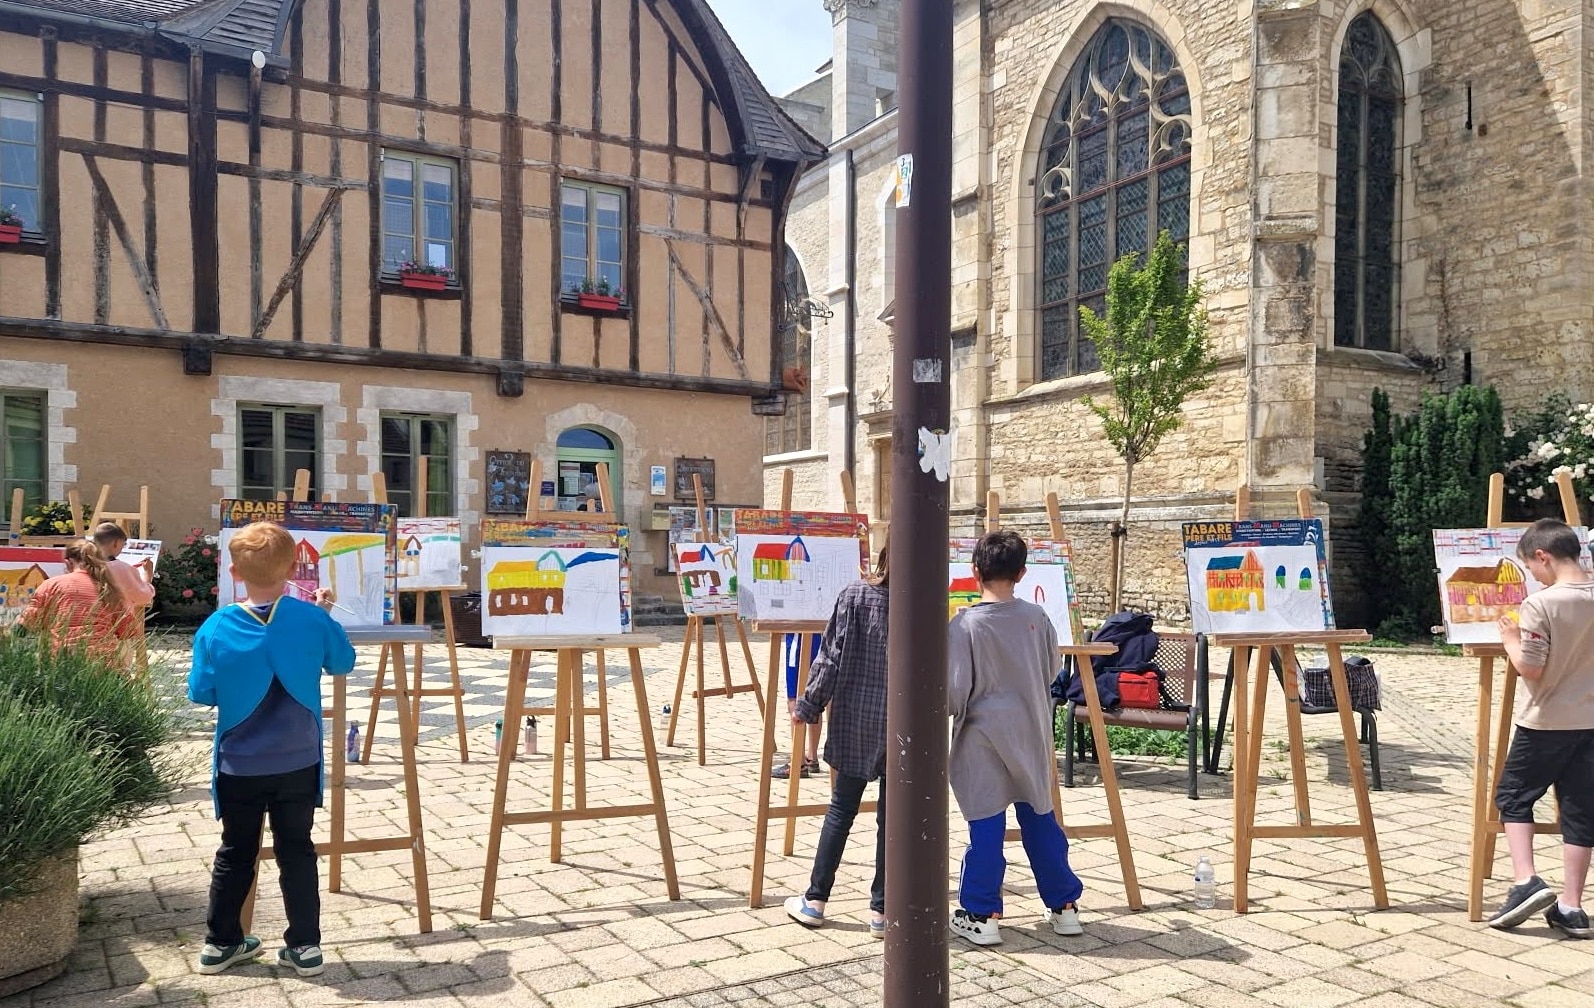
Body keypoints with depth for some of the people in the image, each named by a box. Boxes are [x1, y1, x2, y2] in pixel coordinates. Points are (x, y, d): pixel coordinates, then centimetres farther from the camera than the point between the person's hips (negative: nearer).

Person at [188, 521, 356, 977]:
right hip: (298, 764, 0)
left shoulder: (216, 627, -12)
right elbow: (343, 662, 5)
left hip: (239, 766, 1)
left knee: (235, 853, 17)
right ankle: (305, 946, 15)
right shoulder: (312, 619, -13)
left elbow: (200, 693, -3)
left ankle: (220, 943, 29)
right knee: (297, 851, 11)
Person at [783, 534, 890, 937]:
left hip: (855, 721, 1)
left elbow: (831, 658, -6)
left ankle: (815, 900, 19)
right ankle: (881, 910, 14)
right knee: (891, 816, 8)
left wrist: (808, 706, 3)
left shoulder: (854, 596, -6)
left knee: (841, 809, 13)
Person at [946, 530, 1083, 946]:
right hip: (1032, 733, 4)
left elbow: (955, 690, -15)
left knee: (986, 825, 3)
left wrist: (944, 711, 6)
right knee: (1040, 818, 15)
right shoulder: (1036, 617, -2)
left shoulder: (964, 625, -16)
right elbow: (1051, 675, 8)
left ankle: (980, 916, 11)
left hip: (984, 736, -4)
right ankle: (1064, 905, 25)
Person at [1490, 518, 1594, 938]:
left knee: (1513, 795, 11)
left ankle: (1526, 881, -2)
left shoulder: (1540, 604, -18)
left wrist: (1511, 641, -2)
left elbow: (1530, 669, -18)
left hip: (1545, 723, -5)